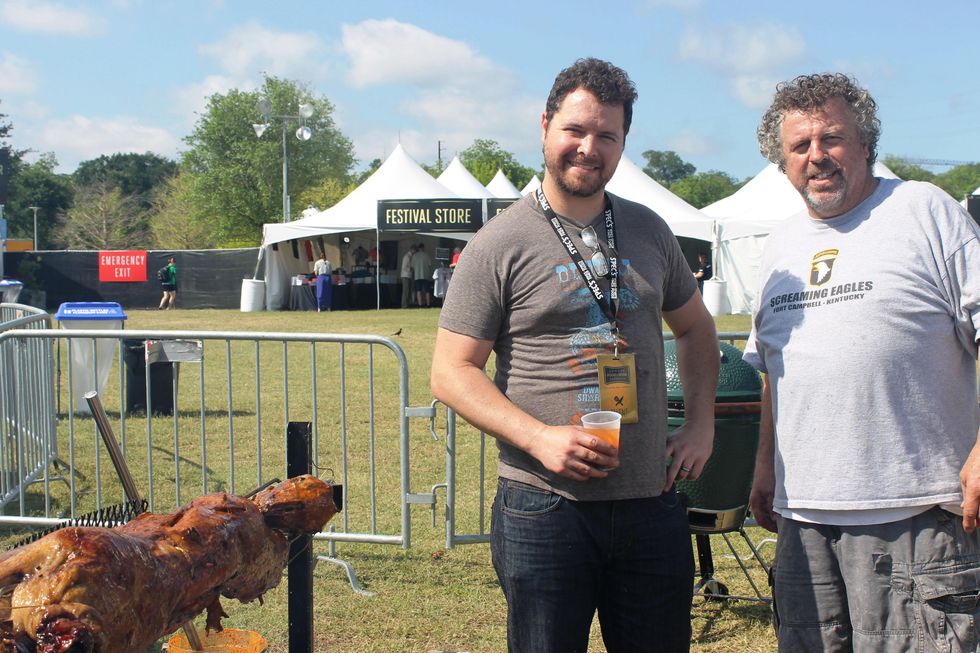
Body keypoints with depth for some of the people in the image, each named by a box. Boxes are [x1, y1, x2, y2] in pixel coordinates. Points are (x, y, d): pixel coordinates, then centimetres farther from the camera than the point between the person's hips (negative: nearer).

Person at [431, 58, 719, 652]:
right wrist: (540, 437, -17)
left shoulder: (649, 231, 10)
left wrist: (702, 425, 11)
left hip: (652, 505, 4)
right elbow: (451, 373, -5)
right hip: (544, 508, -4)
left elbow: (696, 328, 24)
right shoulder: (500, 245, -4)